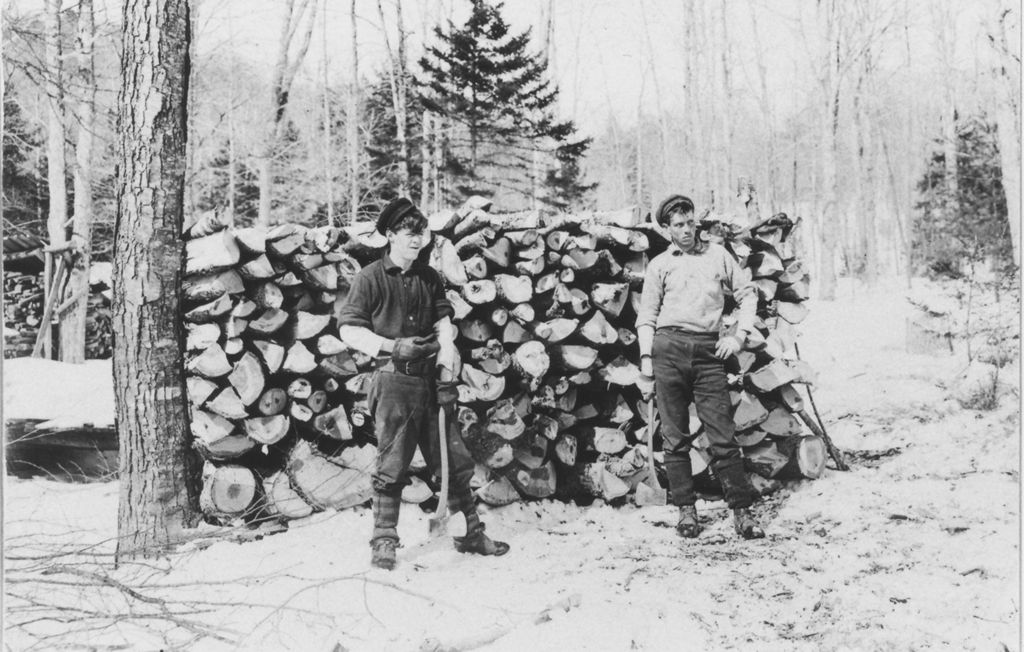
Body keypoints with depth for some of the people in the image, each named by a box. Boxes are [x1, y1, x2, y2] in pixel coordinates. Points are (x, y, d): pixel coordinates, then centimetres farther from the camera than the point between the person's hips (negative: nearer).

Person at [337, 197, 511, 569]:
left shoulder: (429, 277, 13)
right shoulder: (370, 278, -2)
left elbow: (444, 323, 6)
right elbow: (348, 330, -5)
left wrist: (448, 373, -8)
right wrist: (393, 346, -18)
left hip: (430, 381, 5)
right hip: (394, 382, -5)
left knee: (455, 461, 7)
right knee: (392, 466, -2)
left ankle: (470, 534, 18)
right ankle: (383, 542, 11)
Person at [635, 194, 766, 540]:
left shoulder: (717, 254, 15)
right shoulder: (659, 265, 13)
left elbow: (747, 294, 17)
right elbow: (647, 314, 11)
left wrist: (739, 335, 5)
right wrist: (646, 355, -1)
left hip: (709, 350, 0)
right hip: (669, 347, 0)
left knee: (723, 434, -4)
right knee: (675, 436, 2)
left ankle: (742, 510, 1)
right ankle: (686, 508, 11)